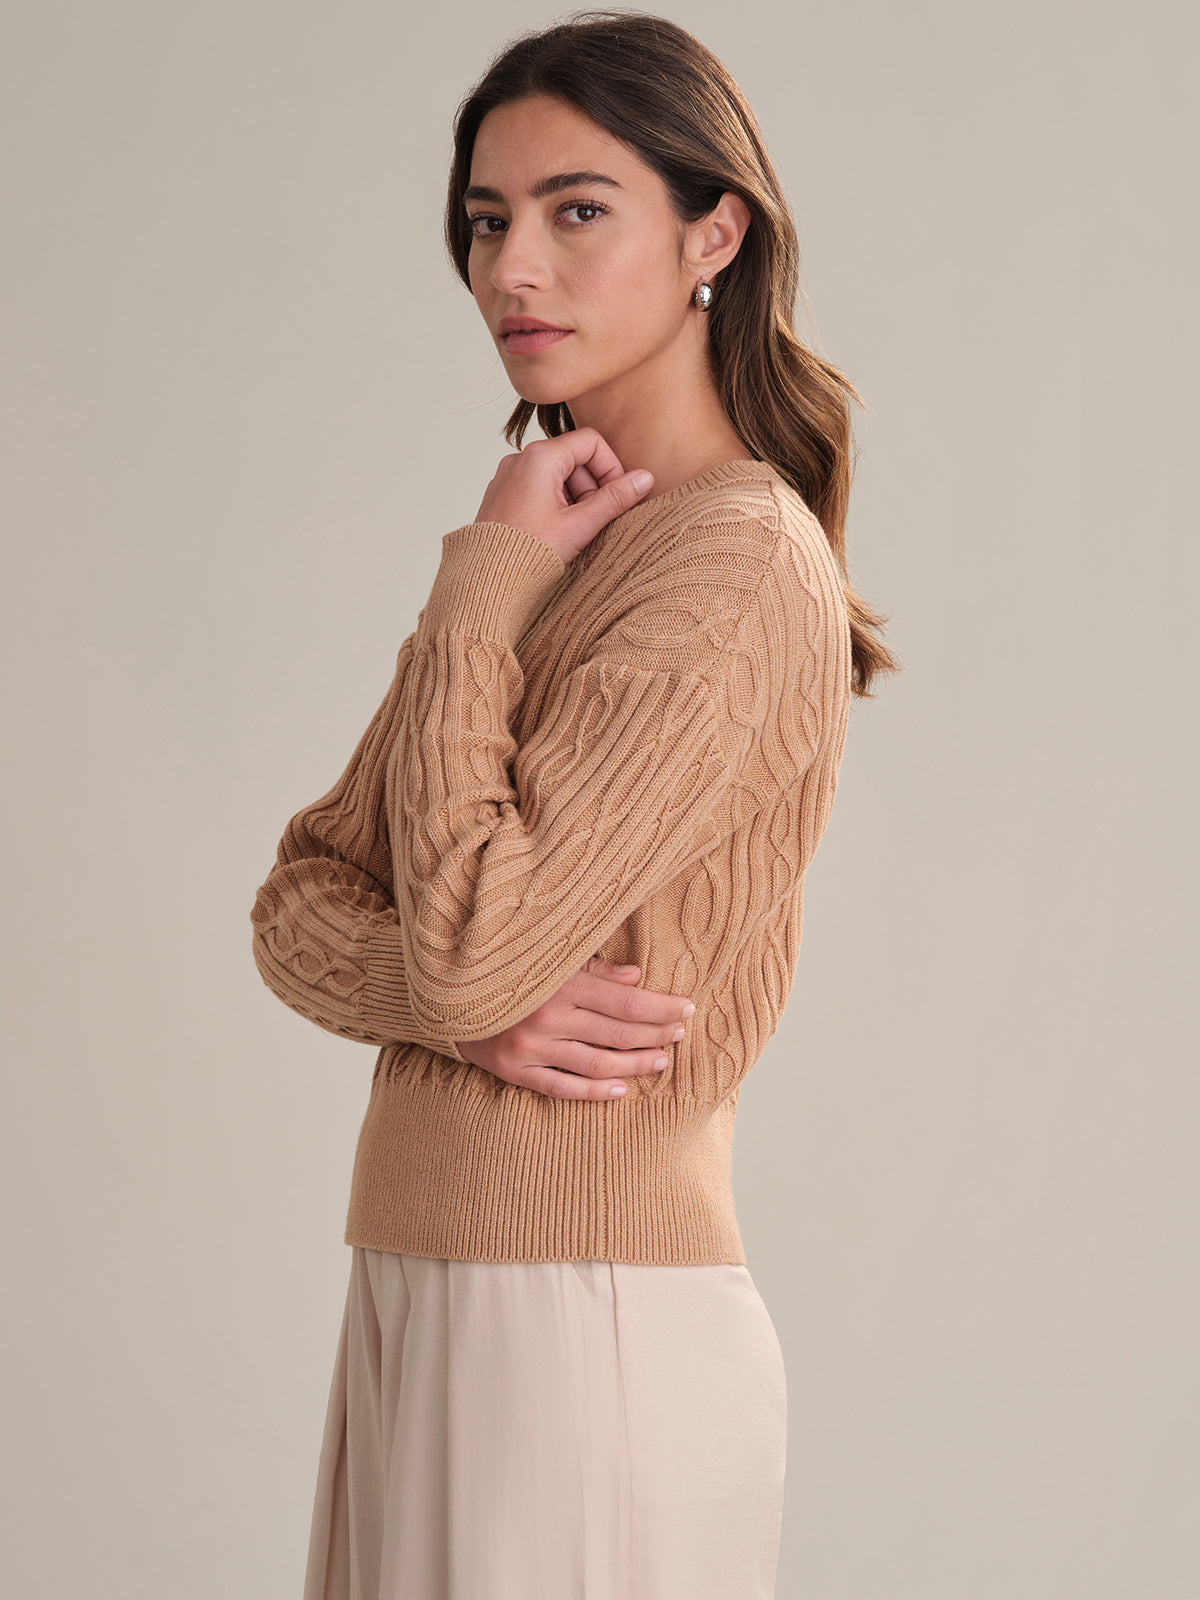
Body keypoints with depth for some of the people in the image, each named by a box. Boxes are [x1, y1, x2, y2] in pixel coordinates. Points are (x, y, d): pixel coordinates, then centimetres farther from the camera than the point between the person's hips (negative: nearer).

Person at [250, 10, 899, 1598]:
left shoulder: (741, 564, -15)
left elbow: (466, 946, -22)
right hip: (422, 1310, 8)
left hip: (585, 1334, -8)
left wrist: (483, 579, -12)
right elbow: (298, 901, 9)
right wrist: (464, 1003, -12)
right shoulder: (553, 550, 13)